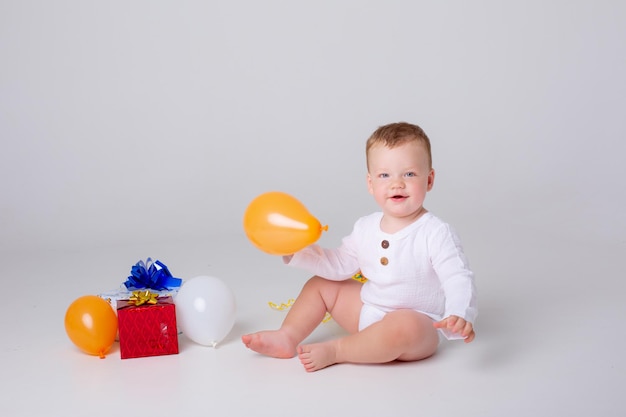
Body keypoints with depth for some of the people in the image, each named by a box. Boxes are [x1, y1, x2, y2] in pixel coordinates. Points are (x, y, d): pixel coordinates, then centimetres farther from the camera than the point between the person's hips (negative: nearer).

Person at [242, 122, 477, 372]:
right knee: (320, 284, 10)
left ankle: (334, 351, -23)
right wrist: (296, 252, -1)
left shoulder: (436, 233, -18)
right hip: (368, 311, 7)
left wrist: (459, 314, -43)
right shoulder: (366, 228, 2)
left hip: (417, 325, -7)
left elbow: (458, 279, -24)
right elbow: (338, 266, 10)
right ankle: (287, 337, 3)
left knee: (404, 327, -40)